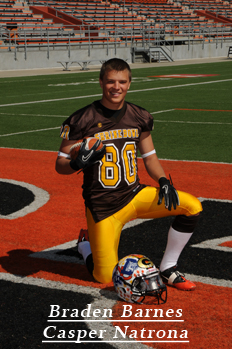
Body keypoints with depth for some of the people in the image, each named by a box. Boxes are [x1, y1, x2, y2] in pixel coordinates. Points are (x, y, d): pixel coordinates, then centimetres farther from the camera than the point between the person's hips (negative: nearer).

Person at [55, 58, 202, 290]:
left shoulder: (140, 117, 2)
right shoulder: (82, 120, -11)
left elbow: (150, 157, 13)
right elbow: (60, 165, -6)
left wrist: (163, 181, -7)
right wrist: (78, 162, -28)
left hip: (134, 195, 4)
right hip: (102, 206, -4)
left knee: (192, 207, -14)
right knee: (107, 278, -5)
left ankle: (167, 270, 3)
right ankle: (85, 244, 30)